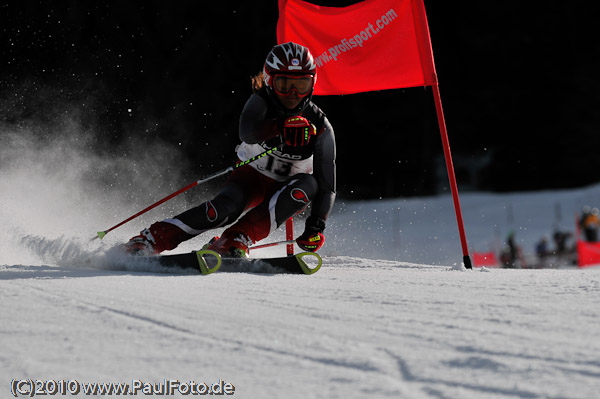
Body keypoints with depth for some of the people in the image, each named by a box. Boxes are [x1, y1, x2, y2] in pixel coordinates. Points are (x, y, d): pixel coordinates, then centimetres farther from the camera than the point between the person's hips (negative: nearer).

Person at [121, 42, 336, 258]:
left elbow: (327, 184, -19)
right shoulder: (261, 101, -16)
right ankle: (151, 239, -32)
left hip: (285, 192, 1)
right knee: (228, 205, -33)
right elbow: (248, 132, -40)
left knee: (308, 184, -32)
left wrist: (316, 226, -32)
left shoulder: (320, 126, -16)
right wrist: (282, 125, -58)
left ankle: (236, 240, -37)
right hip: (252, 176, -1)